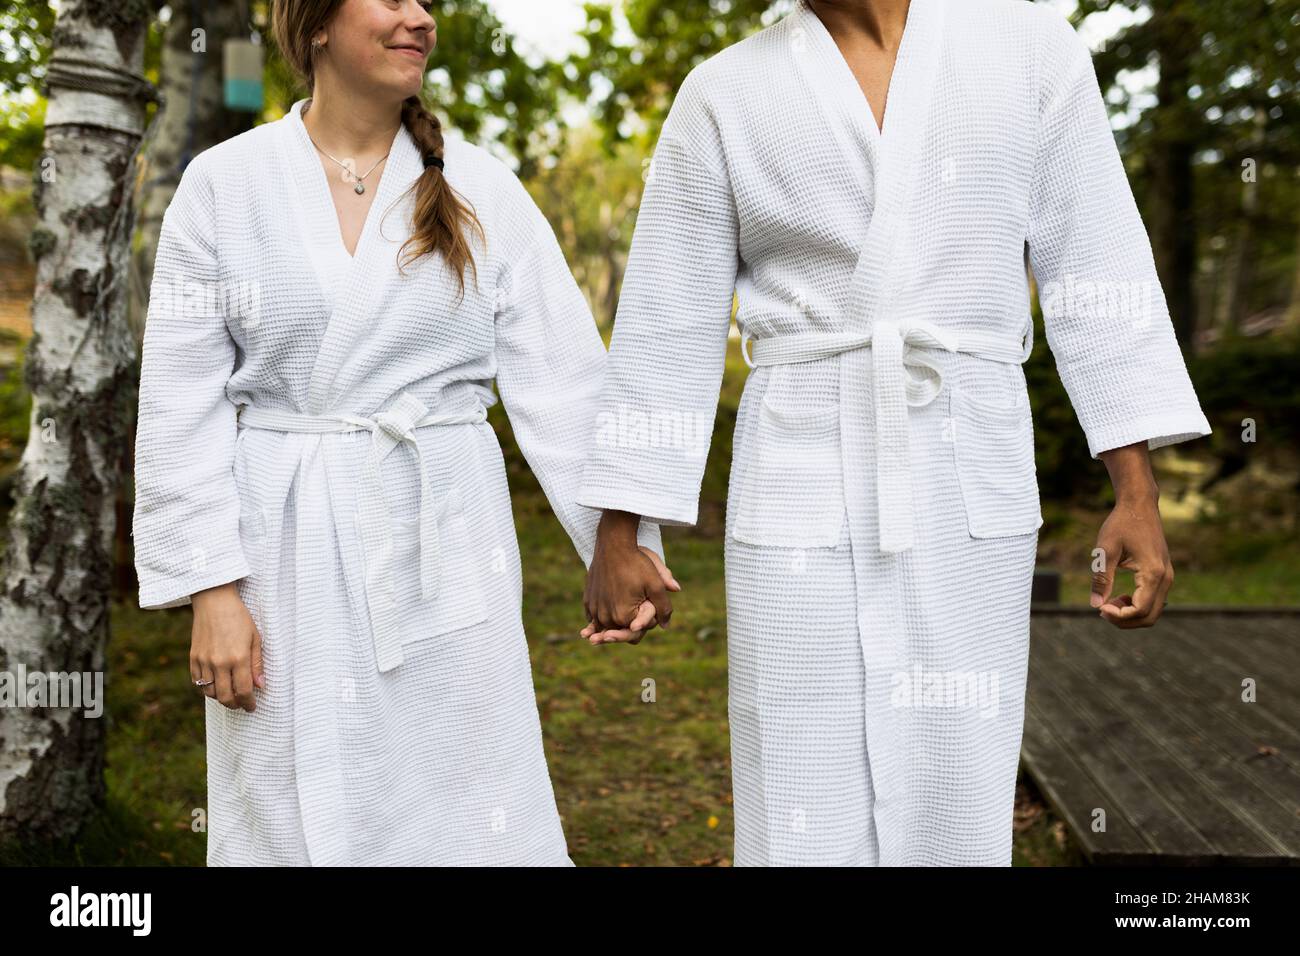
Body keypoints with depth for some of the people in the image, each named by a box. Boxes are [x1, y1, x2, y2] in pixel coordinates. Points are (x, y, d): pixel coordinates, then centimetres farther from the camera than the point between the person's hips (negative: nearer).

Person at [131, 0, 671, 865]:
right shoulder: (224, 184, 0)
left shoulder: (480, 189, 3)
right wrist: (211, 586, -6)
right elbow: (182, 401, 0)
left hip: (441, 544, 0)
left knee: (467, 820, 3)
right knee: (292, 824, 9)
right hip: (288, 557, 0)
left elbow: (560, 375, -1)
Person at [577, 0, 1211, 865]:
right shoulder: (724, 95, 1)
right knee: (806, 831, 2)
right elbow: (666, 332, 3)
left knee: (953, 830, 6)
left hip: (965, 495, 1)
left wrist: (1139, 495, -5)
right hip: (802, 499, 0)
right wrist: (617, 537, 3)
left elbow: (1097, 275, 1)